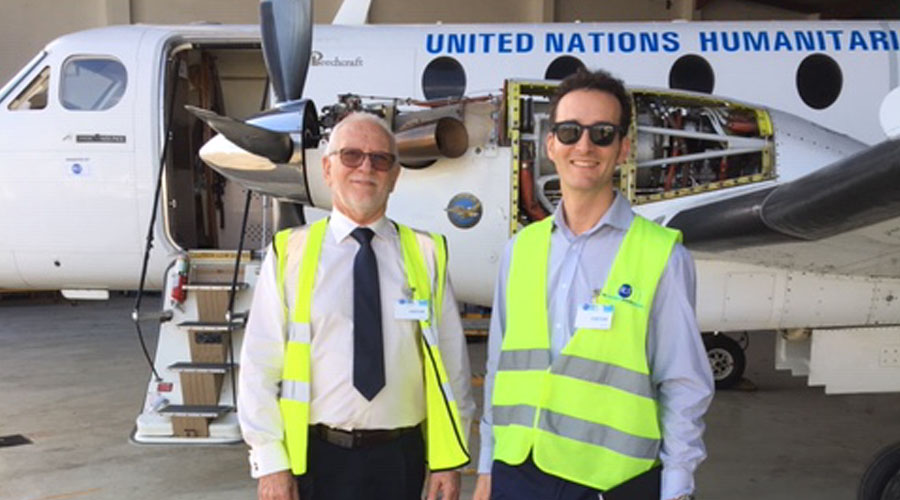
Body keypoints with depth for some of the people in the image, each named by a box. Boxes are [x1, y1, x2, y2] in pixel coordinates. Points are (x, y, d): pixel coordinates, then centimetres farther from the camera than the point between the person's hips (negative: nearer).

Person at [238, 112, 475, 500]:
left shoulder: (426, 255, 1)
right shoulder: (289, 254, -2)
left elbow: (452, 362, 2)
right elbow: (260, 366, -2)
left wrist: (448, 459, 0)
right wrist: (270, 462, -6)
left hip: (399, 457, 1)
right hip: (315, 457, -1)